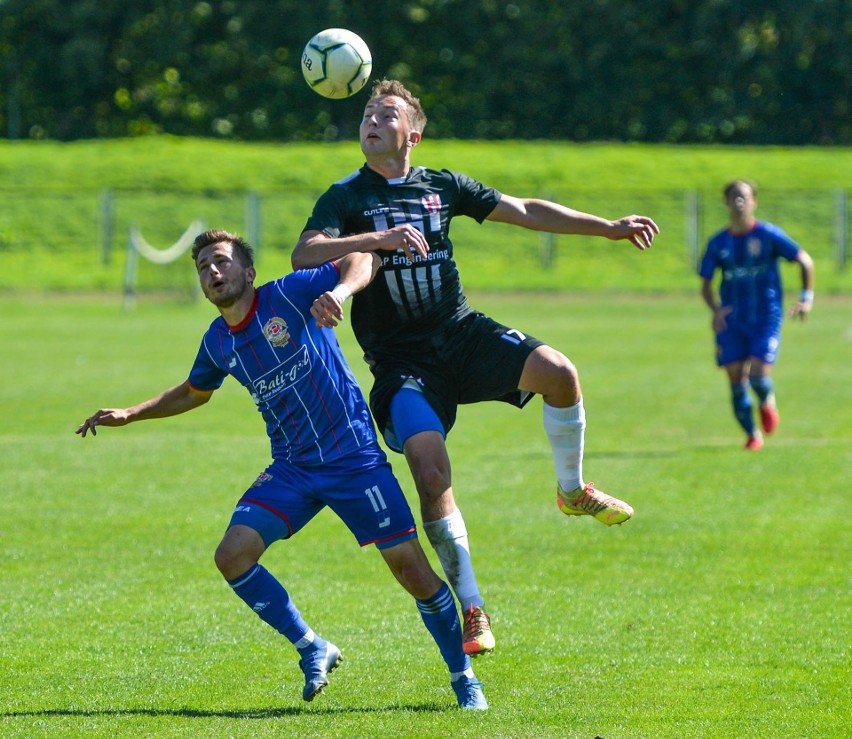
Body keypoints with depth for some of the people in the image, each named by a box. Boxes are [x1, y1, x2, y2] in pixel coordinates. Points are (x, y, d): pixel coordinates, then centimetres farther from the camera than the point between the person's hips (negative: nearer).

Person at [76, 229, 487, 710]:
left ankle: (463, 676, 11)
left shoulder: (290, 295, -10)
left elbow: (365, 259, -13)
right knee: (233, 555, -13)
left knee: (412, 568, -8)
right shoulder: (217, 343, 6)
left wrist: (339, 291, -33)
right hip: (293, 469, 5)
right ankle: (313, 650, 4)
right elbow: (194, 393, 27)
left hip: (356, 458, -5)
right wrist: (129, 414, 21)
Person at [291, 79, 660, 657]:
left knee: (556, 370, -24)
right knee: (432, 474, -22)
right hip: (401, 360, -3)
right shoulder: (346, 197, -2)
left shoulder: (442, 186, 10)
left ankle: (573, 490, 3)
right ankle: (472, 608, -7)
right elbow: (304, 256, -19)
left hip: (462, 333, 3)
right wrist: (381, 239, -31)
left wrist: (610, 228, 12)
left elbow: (526, 212, 15)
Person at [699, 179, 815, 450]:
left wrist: (807, 298, -6)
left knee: (759, 376, -15)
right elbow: (706, 284, 7)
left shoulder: (769, 234, -5)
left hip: (766, 318, -3)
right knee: (736, 382, -2)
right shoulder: (718, 242, 2)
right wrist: (716, 309, -12)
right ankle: (752, 435, 17)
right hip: (732, 322, 3)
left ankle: (768, 401, 21)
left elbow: (805, 260, 3)